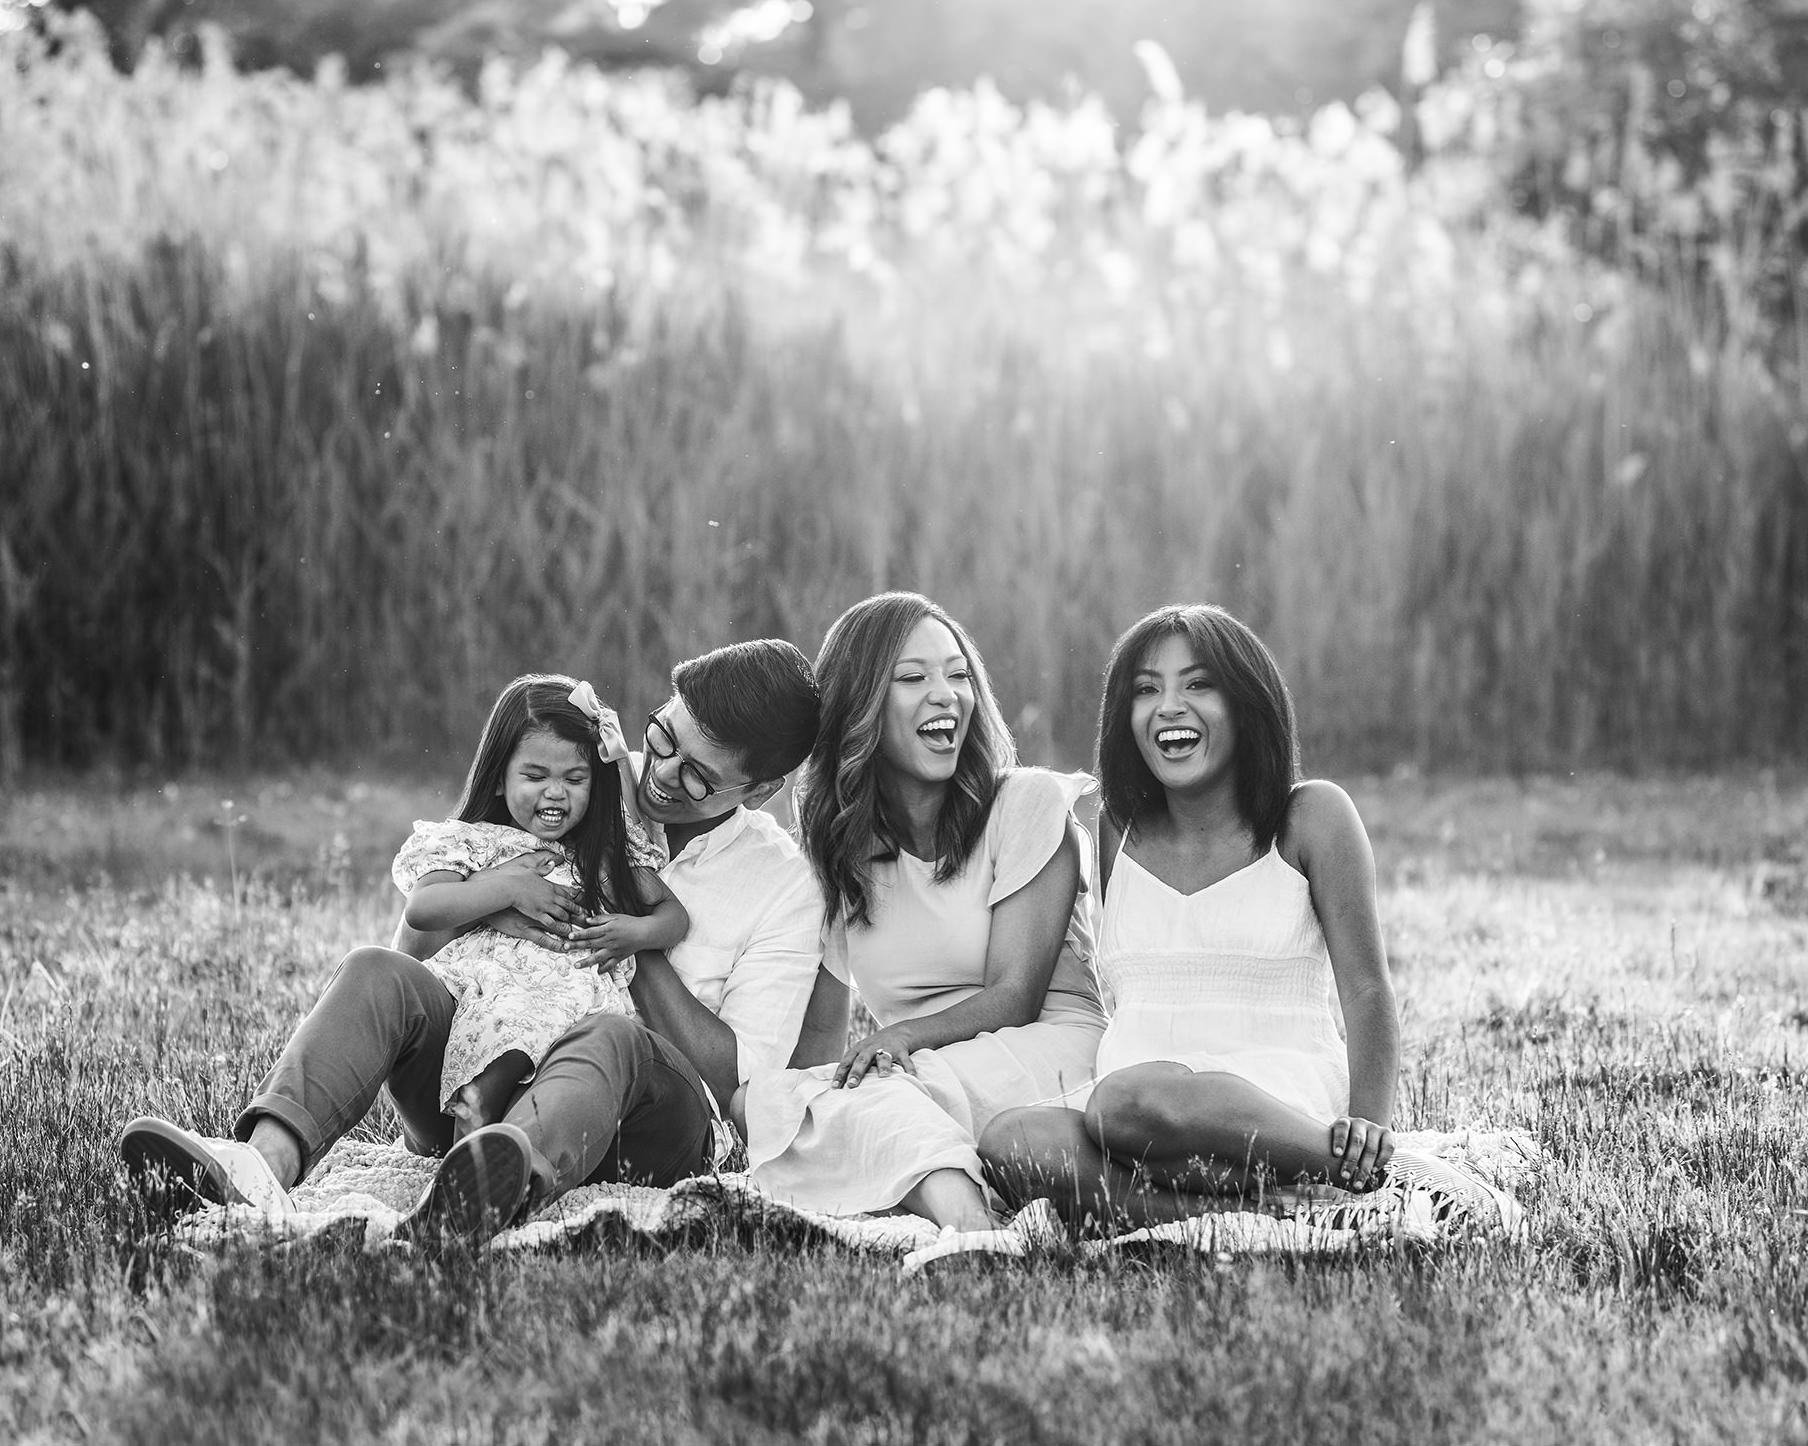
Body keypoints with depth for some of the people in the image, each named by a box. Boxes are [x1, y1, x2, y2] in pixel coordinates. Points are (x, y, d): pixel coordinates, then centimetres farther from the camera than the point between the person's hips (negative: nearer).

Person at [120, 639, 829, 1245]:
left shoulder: (785, 885, 2)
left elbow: (739, 1079, -4)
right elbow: (413, 949, 12)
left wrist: (642, 951, -10)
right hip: (482, 1082, 4)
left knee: (608, 1038, -39)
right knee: (375, 975, -24)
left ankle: (497, 1184, -73)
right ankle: (263, 1164, -51)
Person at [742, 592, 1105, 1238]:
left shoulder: (1030, 804, 3)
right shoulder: (829, 838, 14)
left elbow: (1014, 997, -4)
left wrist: (905, 1035, -22)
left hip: (1049, 1050, -3)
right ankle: (963, 1212, -55)